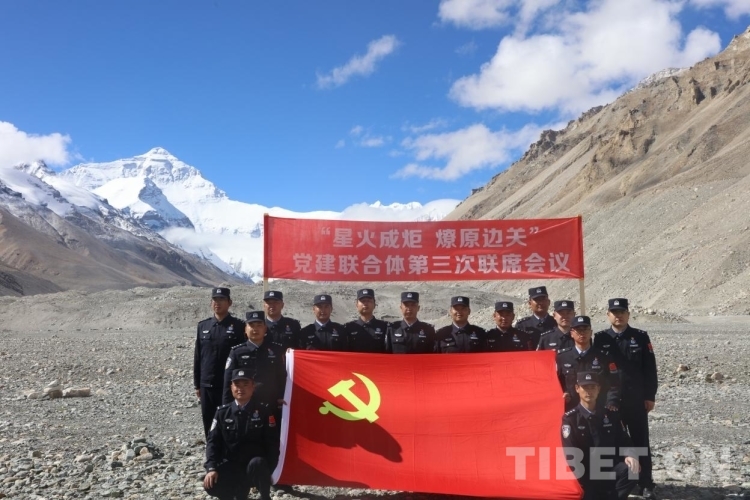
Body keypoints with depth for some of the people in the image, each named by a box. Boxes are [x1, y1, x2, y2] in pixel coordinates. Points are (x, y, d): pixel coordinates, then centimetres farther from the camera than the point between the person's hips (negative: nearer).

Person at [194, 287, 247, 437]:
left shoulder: (238, 326, -4)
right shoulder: (203, 326, 8)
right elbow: (197, 357, 12)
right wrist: (197, 384, 10)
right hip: (207, 385, 4)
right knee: (209, 424, 11)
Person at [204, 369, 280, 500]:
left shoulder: (263, 412, -4)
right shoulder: (222, 412, 2)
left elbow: (272, 444, -5)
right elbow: (213, 441, 0)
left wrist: (267, 469, -16)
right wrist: (211, 468, -16)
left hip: (256, 466, -2)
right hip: (230, 466, 2)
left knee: (257, 463, -38)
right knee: (211, 485, -27)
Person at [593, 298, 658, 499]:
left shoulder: (641, 337, 1)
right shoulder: (600, 338, 0)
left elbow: (650, 369, 1)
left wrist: (650, 396, -3)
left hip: (636, 400, 0)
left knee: (641, 442, 7)